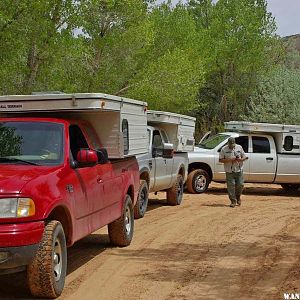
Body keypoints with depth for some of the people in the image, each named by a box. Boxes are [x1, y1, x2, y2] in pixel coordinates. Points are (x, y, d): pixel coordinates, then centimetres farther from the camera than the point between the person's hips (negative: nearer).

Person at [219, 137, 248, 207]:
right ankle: (233, 201, 3)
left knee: (240, 185, 1)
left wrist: (241, 159, -12)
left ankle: (238, 197, 28)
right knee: (231, 186, -5)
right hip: (229, 171, -2)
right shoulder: (224, 149, -2)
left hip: (239, 170, 2)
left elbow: (244, 157, 12)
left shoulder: (239, 147, 7)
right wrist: (229, 160, -17)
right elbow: (220, 160, -4)